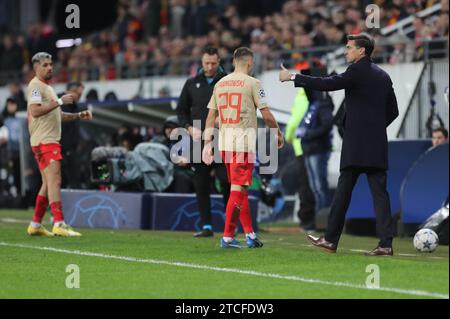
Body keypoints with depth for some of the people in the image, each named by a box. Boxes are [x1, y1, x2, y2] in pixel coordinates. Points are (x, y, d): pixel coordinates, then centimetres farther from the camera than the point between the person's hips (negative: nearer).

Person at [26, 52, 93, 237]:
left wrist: (78, 116, 16)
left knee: (48, 183, 12)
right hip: (43, 140, -10)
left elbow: (57, 115, 29)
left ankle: (35, 225, 17)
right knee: (54, 180, -18)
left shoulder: (47, 87, 23)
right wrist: (59, 101, -22)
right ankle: (59, 224, -25)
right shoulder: (36, 85, -8)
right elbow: (35, 111, -22)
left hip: (51, 140, 10)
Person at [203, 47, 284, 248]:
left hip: (224, 141, 6)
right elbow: (266, 114, -5)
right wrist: (278, 134, 9)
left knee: (240, 188, 14)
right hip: (244, 141, -6)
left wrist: (207, 143, 14)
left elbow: (211, 116, 12)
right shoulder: (252, 83, -5)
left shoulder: (220, 84, 12)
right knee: (238, 188, -4)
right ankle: (227, 237, -7)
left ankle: (250, 234, 16)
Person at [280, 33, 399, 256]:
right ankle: (386, 244, -7)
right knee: (379, 191, 1)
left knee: (343, 191, 2)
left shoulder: (357, 71, -7)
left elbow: (327, 84, -15)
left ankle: (331, 239, 9)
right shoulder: (383, 76, 15)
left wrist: (292, 77, -8)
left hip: (356, 144, -6)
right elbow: (393, 111, 17)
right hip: (378, 144, 7)